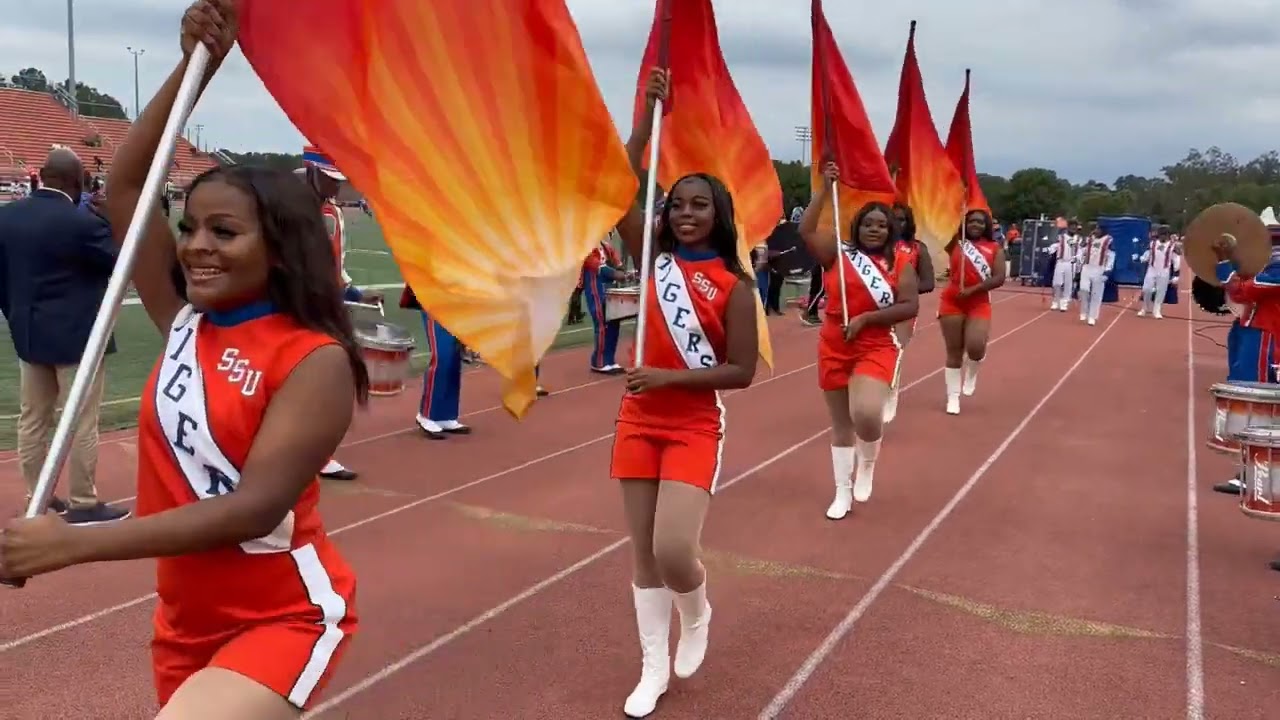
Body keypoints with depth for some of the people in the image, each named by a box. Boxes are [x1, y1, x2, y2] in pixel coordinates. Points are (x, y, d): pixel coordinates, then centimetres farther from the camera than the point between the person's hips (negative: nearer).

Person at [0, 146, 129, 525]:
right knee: (81, 423, 1)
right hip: (76, 336, -7)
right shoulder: (82, 222, -19)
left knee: (31, 421, 14)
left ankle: (37, 498, 24)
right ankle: (84, 504, 8)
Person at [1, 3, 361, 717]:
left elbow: (253, 507, -26)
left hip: (284, 616, -7)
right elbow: (124, 187, 0)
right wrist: (194, 64, -8)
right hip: (187, 618, 7)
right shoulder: (183, 323, -1)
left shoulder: (314, 360, -19)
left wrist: (74, 543, -28)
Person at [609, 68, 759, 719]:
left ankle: (697, 615, 22)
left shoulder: (734, 285, -7)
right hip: (639, 420, 4)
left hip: (696, 427, -4)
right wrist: (648, 117, -15)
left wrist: (668, 376, -18)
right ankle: (654, 666, 25)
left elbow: (742, 371, -10)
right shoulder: (655, 258, 2)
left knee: (673, 551, -14)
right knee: (643, 552, 9)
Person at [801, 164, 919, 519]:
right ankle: (843, 492, 25)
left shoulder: (901, 263, -1)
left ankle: (867, 464, 11)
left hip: (876, 349, -2)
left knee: (867, 414, -23)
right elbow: (806, 230, -10)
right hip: (834, 348, 2)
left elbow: (910, 306, -8)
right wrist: (825, 188, -12)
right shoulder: (839, 253, 1)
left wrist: (865, 318, -15)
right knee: (841, 423, 10)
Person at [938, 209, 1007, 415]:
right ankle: (953, 397, 15)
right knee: (954, 352, 4)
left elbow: (999, 278, -7)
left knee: (976, 347, -19)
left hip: (979, 304, 0)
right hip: (952, 302, 1)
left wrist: (972, 289, -16)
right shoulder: (955, 243, 4)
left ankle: (971, 374, 16)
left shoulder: (995, 248, 1)